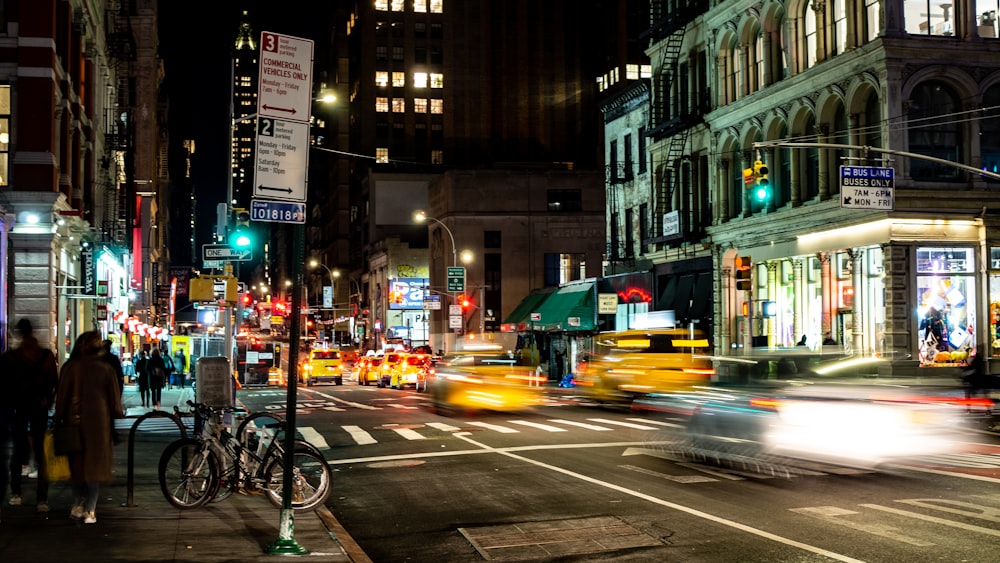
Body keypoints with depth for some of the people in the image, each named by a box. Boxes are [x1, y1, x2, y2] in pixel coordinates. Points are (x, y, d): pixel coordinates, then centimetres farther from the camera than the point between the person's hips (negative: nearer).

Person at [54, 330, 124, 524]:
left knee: (76, 463, 16)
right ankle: (90, 511, 2)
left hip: (75, 421, 0)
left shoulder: (70, 368, -4)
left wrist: (59, 419, 7)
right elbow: (114, 399, 2)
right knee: (95, 465, 5)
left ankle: (78, 505, 16)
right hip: (99, 422, 0)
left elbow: (61, 397, -1)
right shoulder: (106, 369, -3)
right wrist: (119, 413, 18)